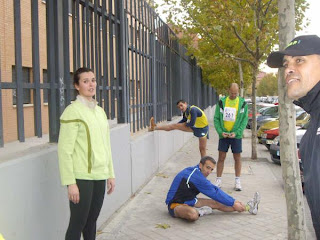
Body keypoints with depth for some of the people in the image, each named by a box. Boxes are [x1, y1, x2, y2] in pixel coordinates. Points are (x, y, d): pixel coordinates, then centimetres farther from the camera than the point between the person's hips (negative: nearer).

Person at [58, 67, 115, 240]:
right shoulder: (73, 111, -10)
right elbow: (65, 150, -13)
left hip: (99, 175, 6)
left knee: (92, 220, 14)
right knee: (78, 223, 1)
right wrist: (70, 183, -16)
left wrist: (110, 174, 15)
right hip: (82, 177, -6)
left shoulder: (100, 111, 12)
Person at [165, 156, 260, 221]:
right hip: (175, 204, -10)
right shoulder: (195, 176, -25)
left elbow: (215, 190, 12)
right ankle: (199, 212, -8)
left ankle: (248, 207, 13)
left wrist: (233, 201, 10)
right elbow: (215, 194, -19)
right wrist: (233, 204, -10)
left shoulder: (195, 171, 6)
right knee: (192, 214, -42)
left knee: (216, 204, 6)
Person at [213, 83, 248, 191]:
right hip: (223, 135, 0)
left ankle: (237, 181, 16)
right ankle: (218, 180, 12)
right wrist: (220, 131, -11)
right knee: (221, 157, 3)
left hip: (236, 135, 0)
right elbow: (216, 118, 2)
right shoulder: (221, 102, 2)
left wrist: (236, 132, -13)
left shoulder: (243, 103, 0)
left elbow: (245, 120, -1)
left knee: (237, 158, 6)